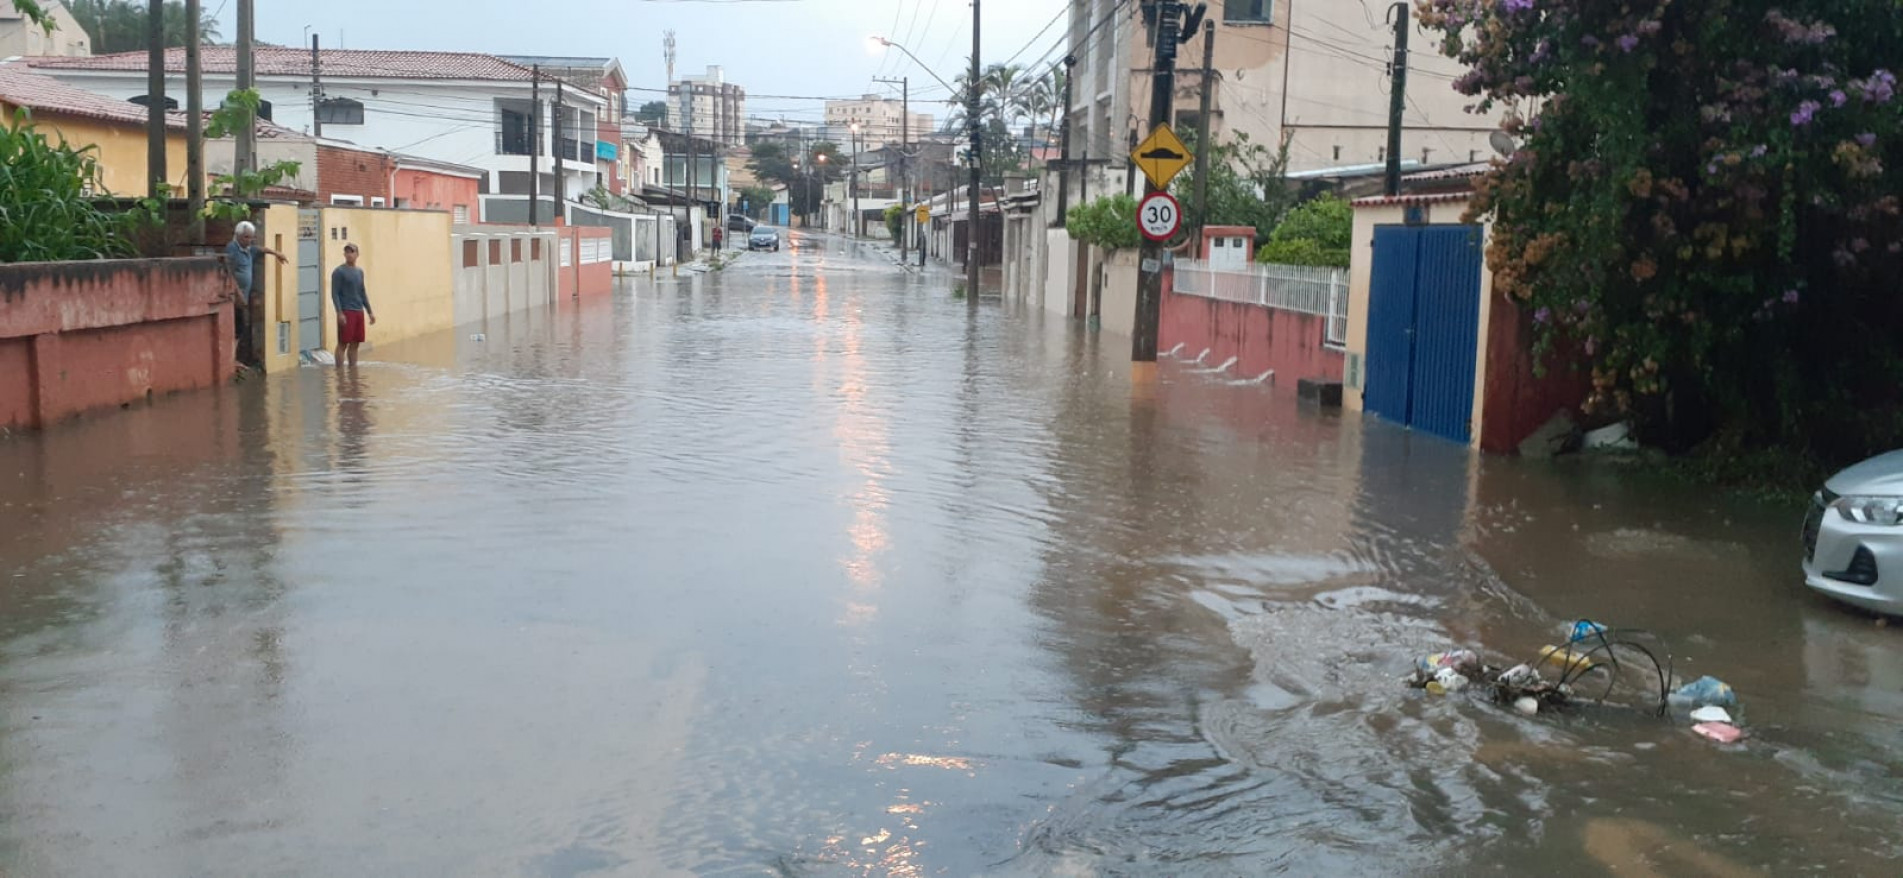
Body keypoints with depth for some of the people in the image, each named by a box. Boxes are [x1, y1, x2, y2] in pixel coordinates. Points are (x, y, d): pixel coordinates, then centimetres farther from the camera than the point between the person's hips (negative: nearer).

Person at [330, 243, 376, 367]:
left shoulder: (360, 271, 15)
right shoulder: (339, 272, -6)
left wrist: (370, 311, 17)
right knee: (343, 344, -6)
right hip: (346, 312, -7)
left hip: (359, 312, 7)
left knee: (355, 344, 10)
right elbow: (335, 294, -10)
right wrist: (340, 313, -19)